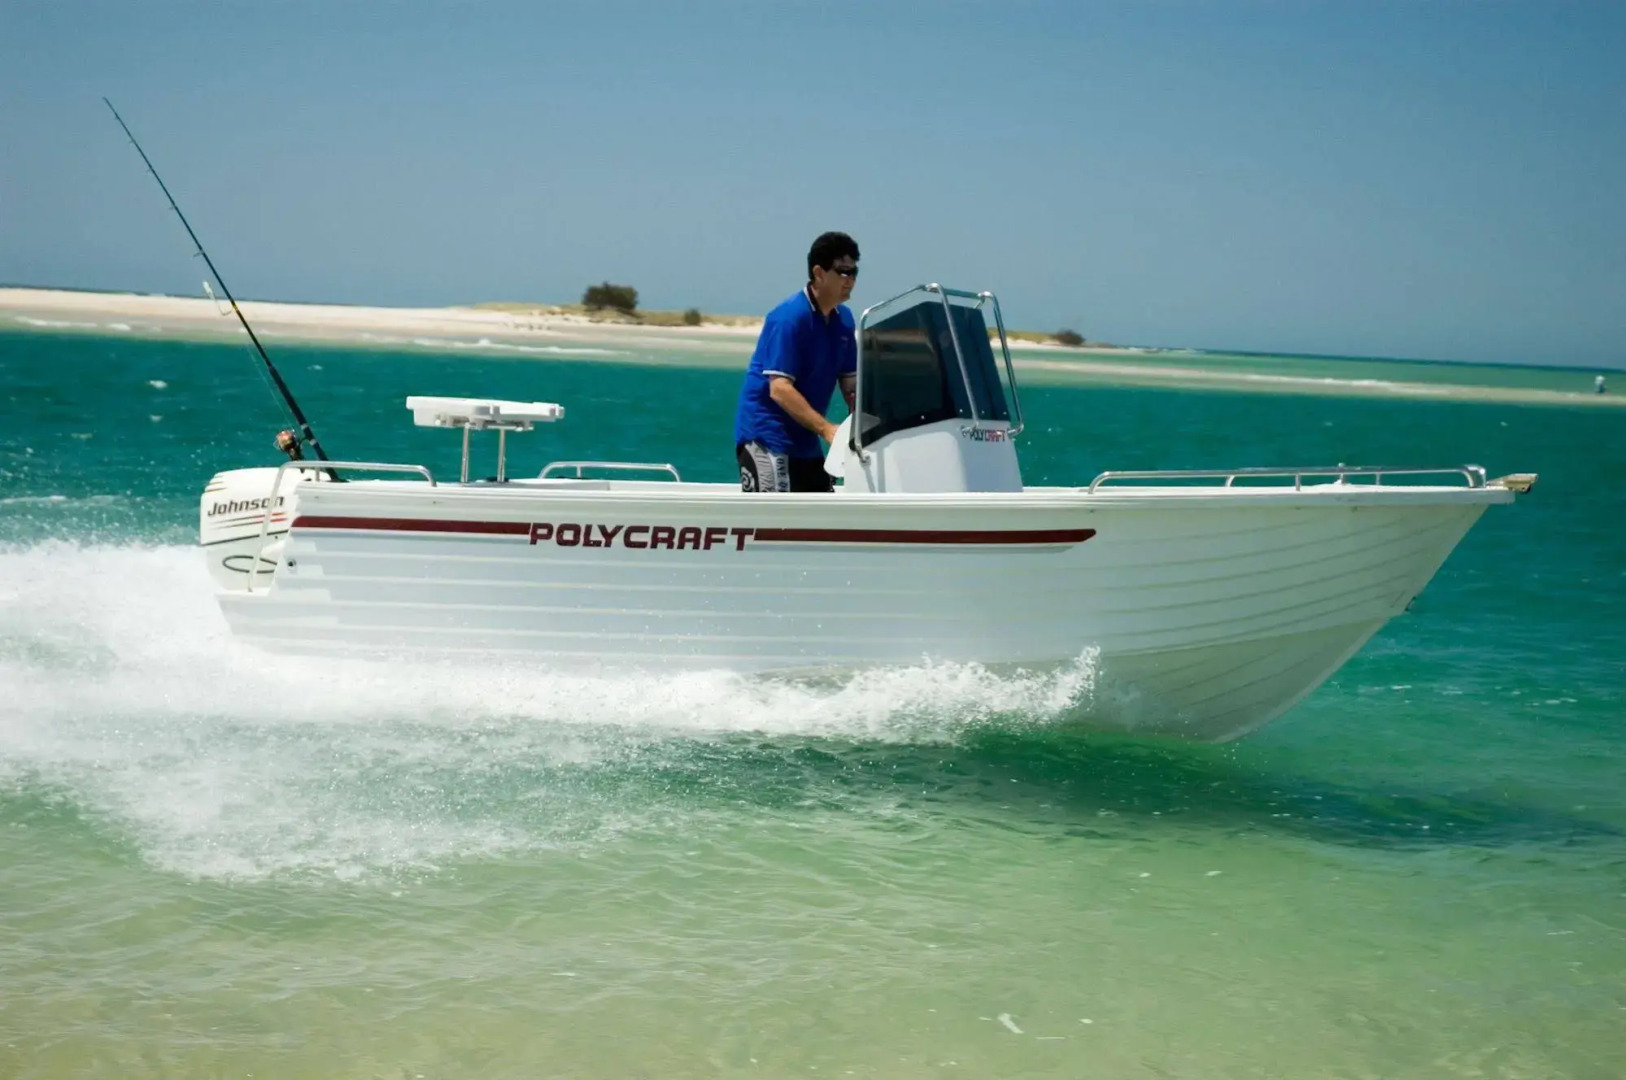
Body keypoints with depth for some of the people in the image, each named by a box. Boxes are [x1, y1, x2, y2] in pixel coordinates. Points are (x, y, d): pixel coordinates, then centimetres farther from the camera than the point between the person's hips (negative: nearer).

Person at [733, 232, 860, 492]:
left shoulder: (843, 319, 7)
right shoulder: (790, 317, -17)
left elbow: (850, 384, 10)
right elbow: (780, 388, -24)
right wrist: (826, 429, -30)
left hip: (805, 440, 9)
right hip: (766, 435, -9)